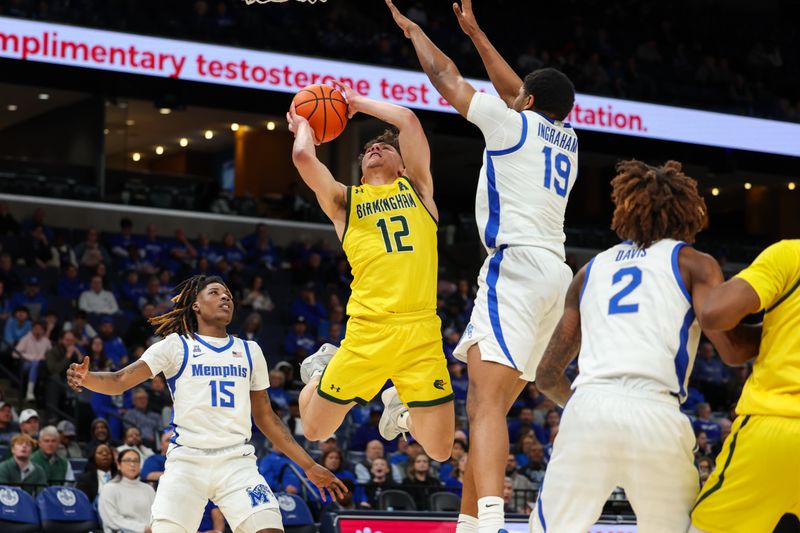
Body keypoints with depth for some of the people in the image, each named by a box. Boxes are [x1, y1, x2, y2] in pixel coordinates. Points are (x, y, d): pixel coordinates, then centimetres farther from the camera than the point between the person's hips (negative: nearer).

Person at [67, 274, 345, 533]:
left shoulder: (249, 352, 17)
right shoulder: (176, 345, 7)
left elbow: (265, 417, 21)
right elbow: (119, 381, -2)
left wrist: (309, 465, 17)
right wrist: (86, 378, -24)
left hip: (237, 461, 2)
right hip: (187, 460, -2)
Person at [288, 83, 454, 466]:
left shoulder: (416, 188, 18)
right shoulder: (344, 201, 14)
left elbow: (408, 120, 7)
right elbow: (303, 157, -3)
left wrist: (358, 102, 21)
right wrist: (303, 126, 18)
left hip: (421, 330, 0)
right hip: (368, 331, 0)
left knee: (440, 450, -1)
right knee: (315, 430, 7)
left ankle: (402, 407, 32)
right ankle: (321, 369, 39)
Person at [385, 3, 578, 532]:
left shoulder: (512, 124, 2)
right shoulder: (566, 137, 21)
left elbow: (445, 75, 12)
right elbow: (513, 89, 36)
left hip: (518, 263, -8)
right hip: (555, 273, 8)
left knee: (488, 402, -22)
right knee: (484, 407, 13)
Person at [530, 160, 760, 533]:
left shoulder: (591, 269, 25)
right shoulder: (694, 264, 15)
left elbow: (548, 376, 27)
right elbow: (730, 345, -1)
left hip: (587, 409, 2)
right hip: (654, 416, -2)